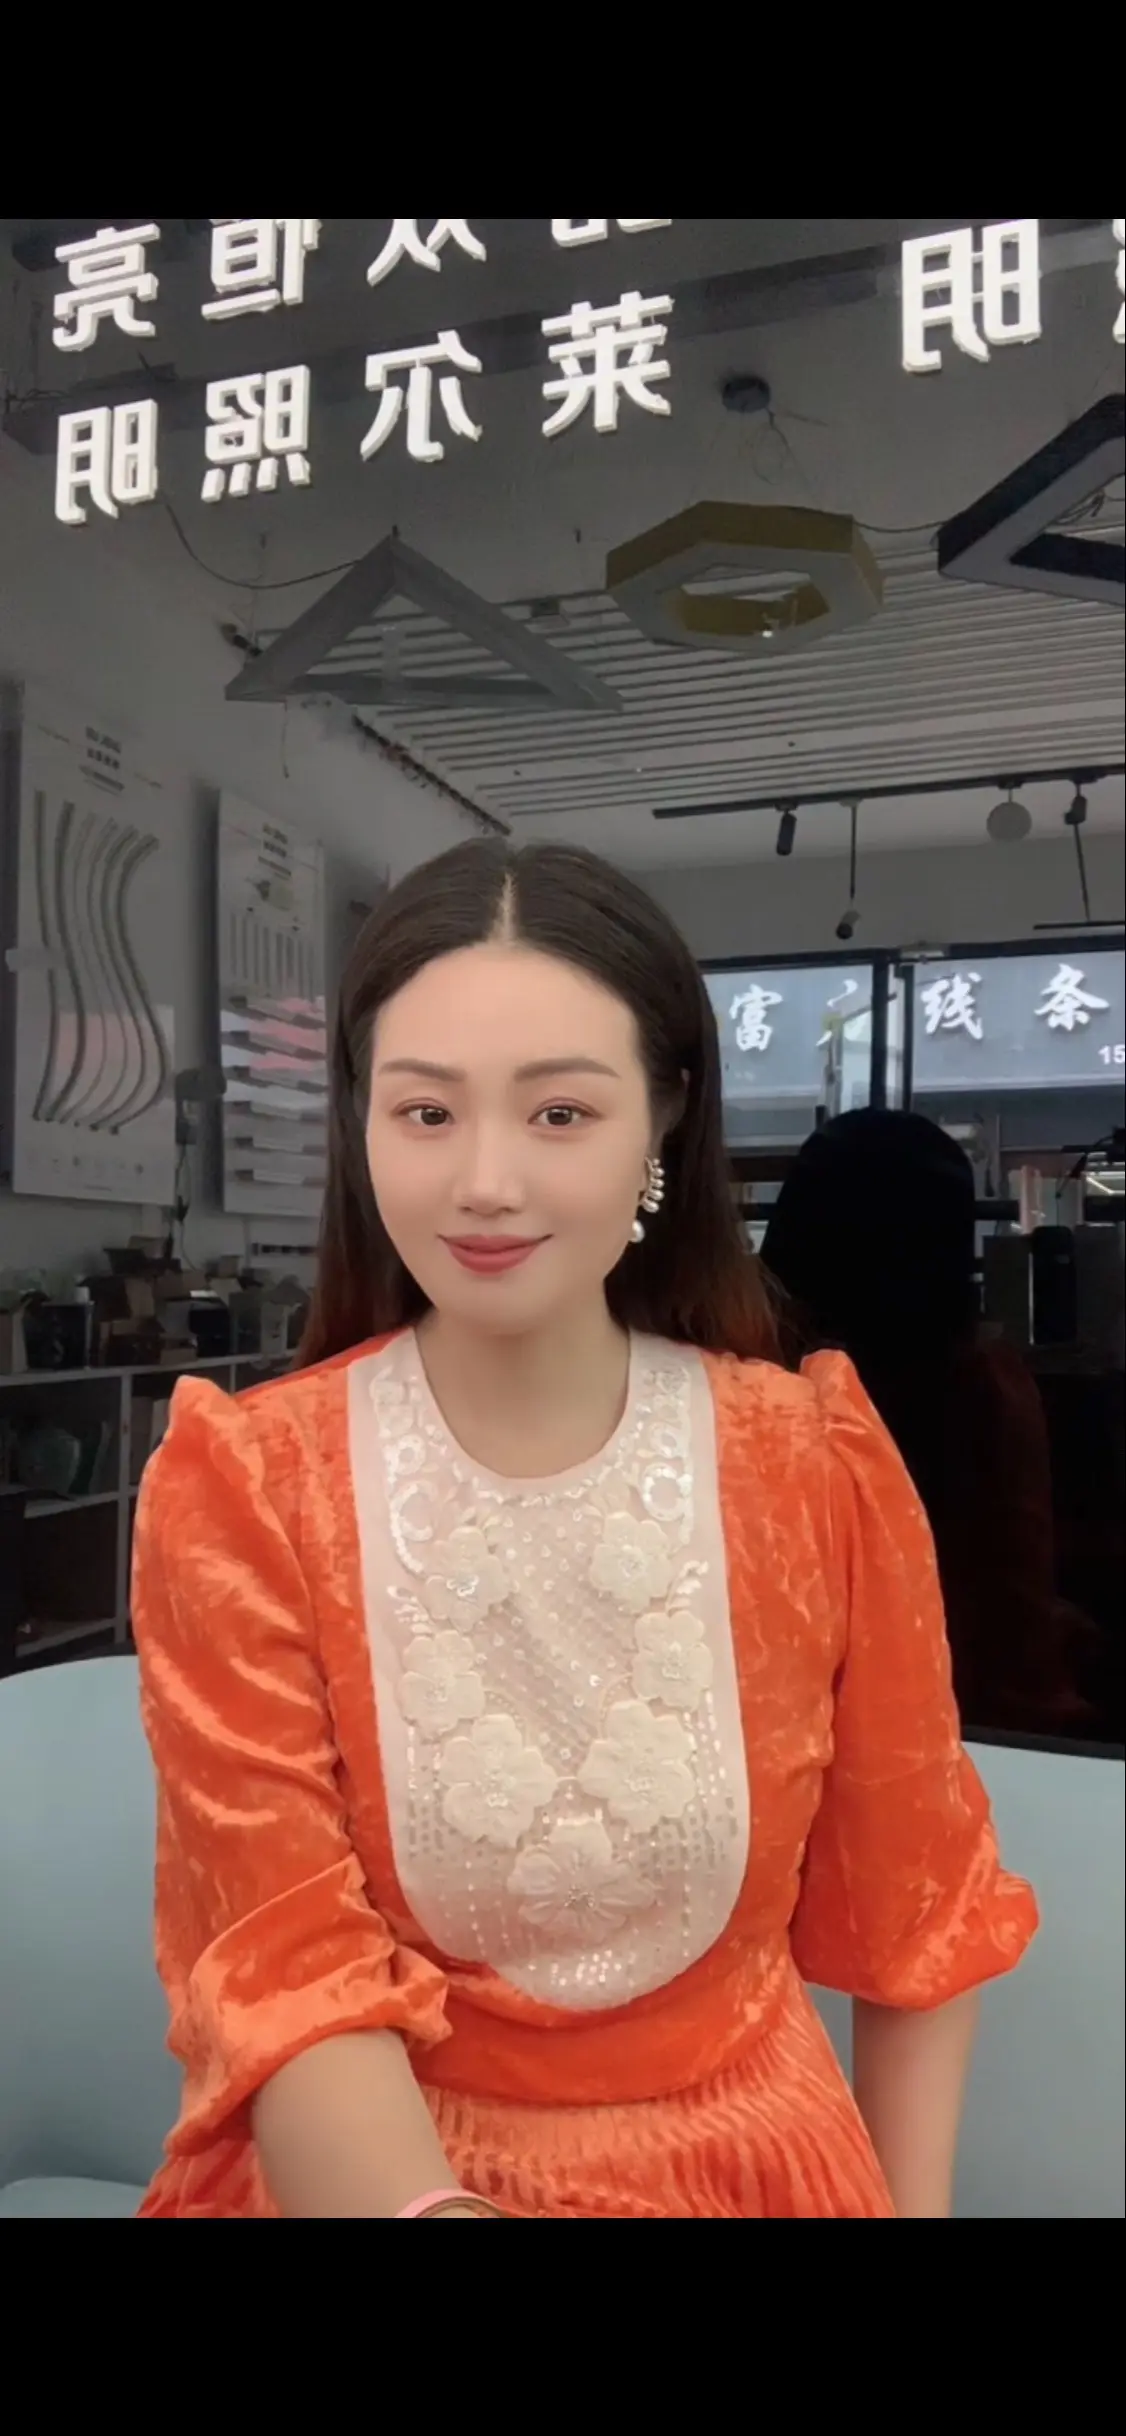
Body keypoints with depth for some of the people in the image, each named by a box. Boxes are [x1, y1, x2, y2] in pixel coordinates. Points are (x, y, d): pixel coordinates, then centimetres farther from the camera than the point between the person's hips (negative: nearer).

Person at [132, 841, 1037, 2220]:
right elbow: (284, 1970, -19)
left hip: (757, 2159, 3)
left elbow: (910, 1910, -1)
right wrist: (431, 2211, -35)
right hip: (366, 2171, -1)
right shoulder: (239, 1486, -16)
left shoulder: (819, 1466, -13)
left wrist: (912, 2206, -3)